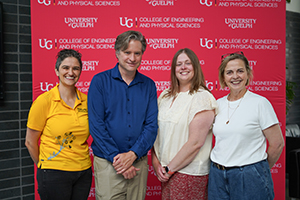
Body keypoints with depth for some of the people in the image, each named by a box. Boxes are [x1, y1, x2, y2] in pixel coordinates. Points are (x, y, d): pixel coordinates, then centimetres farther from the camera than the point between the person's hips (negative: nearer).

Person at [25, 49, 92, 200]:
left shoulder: (86, 100, 0)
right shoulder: (44, 101, -10)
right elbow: (30, 142, -2)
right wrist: (45, 166, 7)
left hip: (84, 172, 4)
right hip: (54, 174, -3)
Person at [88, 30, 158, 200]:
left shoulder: (149, 85, 5)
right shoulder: (100, 81, -3)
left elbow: (152, 125, 0)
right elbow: (96, 125, -8)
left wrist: (132, 154, -13)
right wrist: (116, 157, -13)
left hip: (139, 162, 3)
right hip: (108, 163, -2)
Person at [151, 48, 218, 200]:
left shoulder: (202, 98, -12)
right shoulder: (165, 96, 7)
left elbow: (196, 142, -17)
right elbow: (156, 131, 9)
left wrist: (170, 169, -12)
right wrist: (155, 162, -1)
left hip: (189, 173, -5)